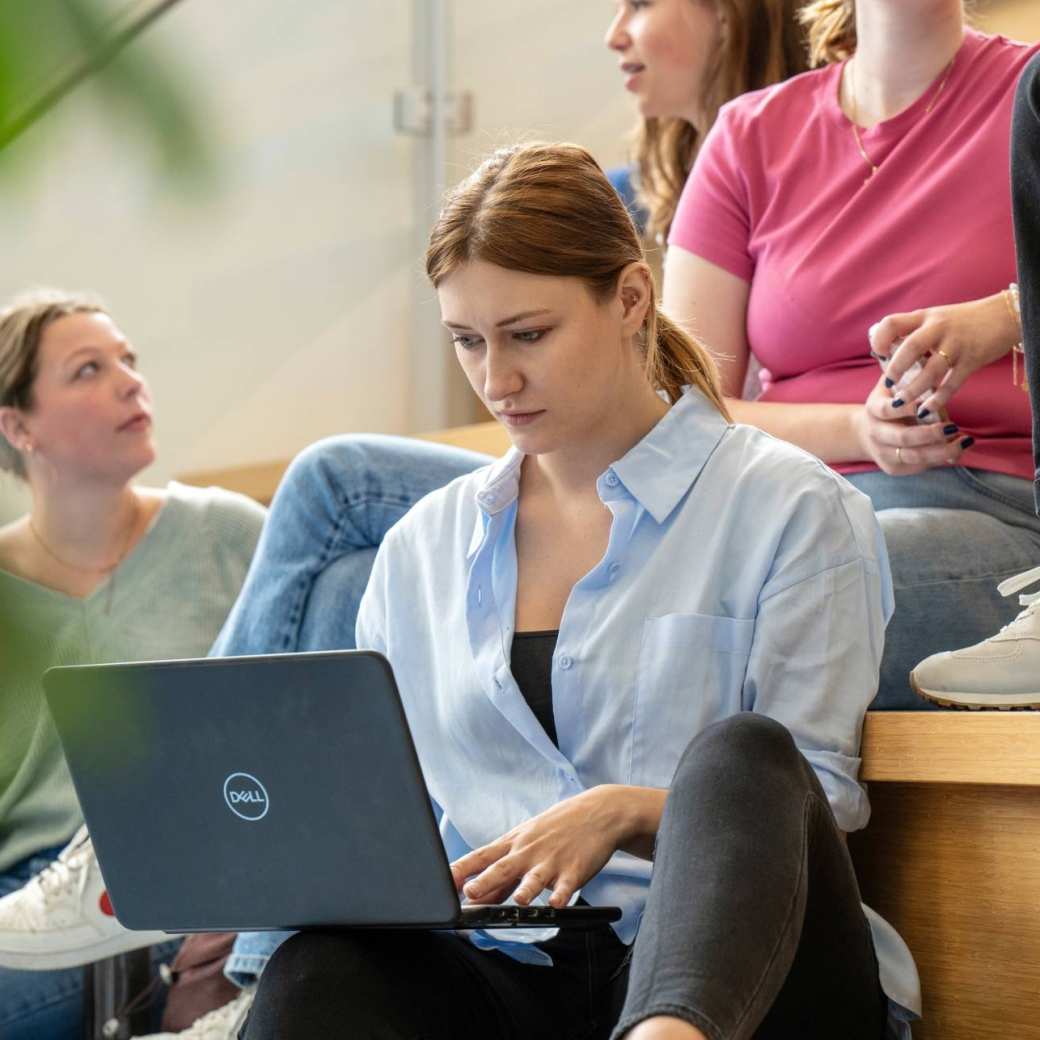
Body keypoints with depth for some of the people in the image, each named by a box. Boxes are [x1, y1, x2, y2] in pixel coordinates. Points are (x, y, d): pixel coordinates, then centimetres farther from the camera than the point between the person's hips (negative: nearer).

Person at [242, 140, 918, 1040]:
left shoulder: (790, 508, 5)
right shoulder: (423, 548, 20)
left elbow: (811, 797, -1)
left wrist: (625, 811, -19)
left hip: (715, 964, -2)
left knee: (736, 751, -37)